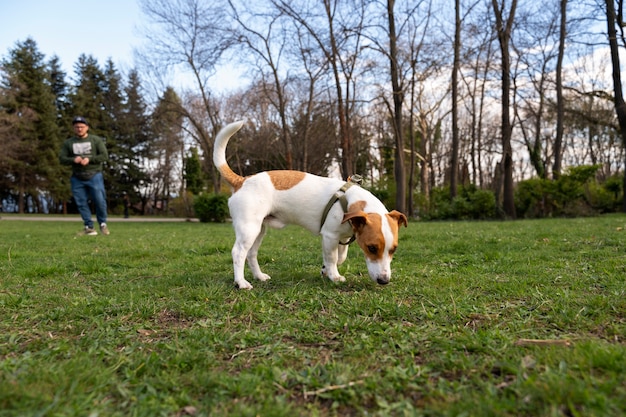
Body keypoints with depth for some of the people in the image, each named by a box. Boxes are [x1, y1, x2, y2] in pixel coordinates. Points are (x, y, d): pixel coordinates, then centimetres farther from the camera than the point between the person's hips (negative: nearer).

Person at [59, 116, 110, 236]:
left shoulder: (96, 140, 3)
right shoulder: (68, 143, 11)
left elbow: (104, 155, -4)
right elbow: (62, 158, 6)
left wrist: (89, 159, -16)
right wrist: (73, 160, -14)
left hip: (94, 176, -2)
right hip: (77, 178, 3)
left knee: (100, 201, -7)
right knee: (81, 203, 1)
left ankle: (103, 223, 12)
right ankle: (89, 226, 10)